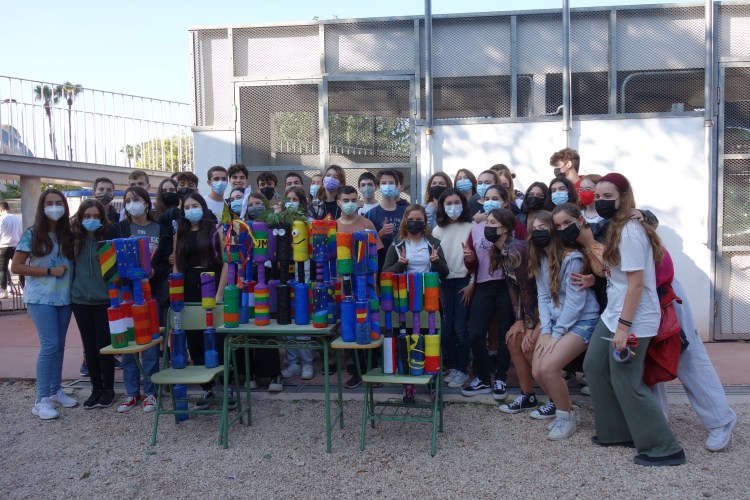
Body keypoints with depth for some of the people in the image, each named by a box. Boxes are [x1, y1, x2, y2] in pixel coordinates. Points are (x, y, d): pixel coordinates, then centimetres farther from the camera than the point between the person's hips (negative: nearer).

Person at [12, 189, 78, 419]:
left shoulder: (68, 234, 5)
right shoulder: (32, 234, -5)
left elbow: (75, 262, 17)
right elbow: (16, 267, -8)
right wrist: (49, 271, -14)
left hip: (64, 296, 4)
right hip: (41, 298, -4)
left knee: (59, 344, 10)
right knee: (50, 344, -11)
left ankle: (55, 390, 22)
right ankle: (41, 400, -4)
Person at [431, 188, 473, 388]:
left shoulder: (470, 228, -3)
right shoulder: (437, 231, 8)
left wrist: (471, 284, -7)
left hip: (463, 282, -3)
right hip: (444, 283, 3)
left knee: (460, 327, -4)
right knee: (446, 328, 3)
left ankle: (462, 370, 8)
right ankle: (452, 367, 17)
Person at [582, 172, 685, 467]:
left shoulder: (629, 232, -20)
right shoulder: (617, 228, 12)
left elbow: (636, 283, -23)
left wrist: (624, 326, -23)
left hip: (632, 321, -10)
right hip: (613, 315, 10)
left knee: (626, 383, -2)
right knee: (594, 367, 15)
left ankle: (665, 449, 11)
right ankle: (617, 431, 27)